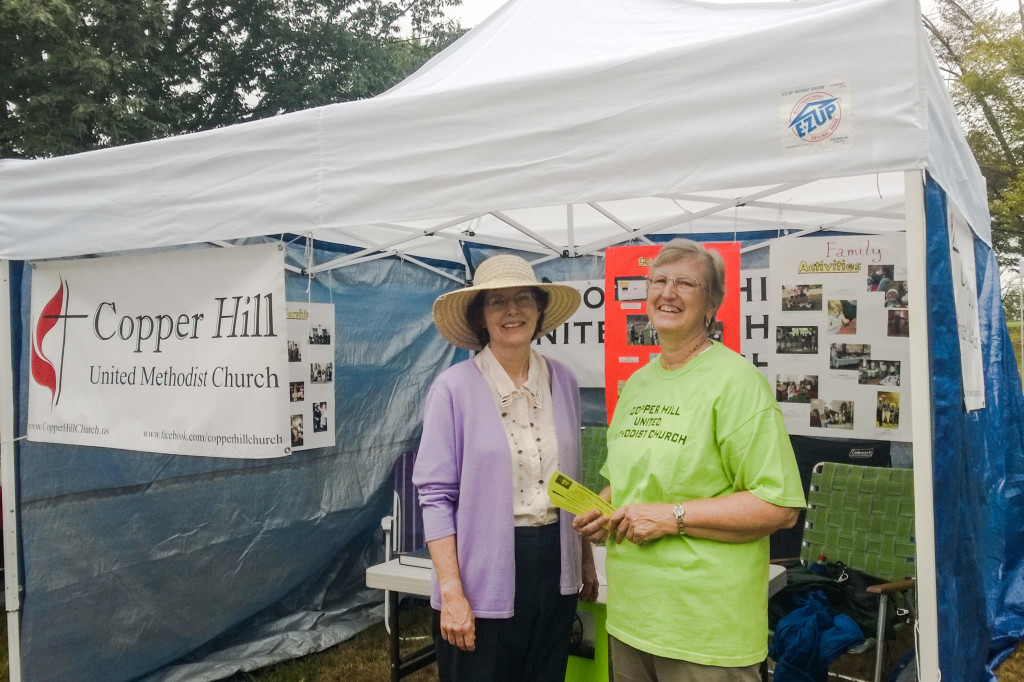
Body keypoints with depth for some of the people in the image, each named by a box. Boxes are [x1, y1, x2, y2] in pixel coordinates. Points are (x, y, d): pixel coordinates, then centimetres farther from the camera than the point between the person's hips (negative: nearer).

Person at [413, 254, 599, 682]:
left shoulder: (562, 381, 3)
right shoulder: (455, 387, -11)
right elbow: (436, 496, -12)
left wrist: (586, 561, 14)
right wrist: (451, 592, -16)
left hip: (553, 564, 5)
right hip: (484, 571, -4)